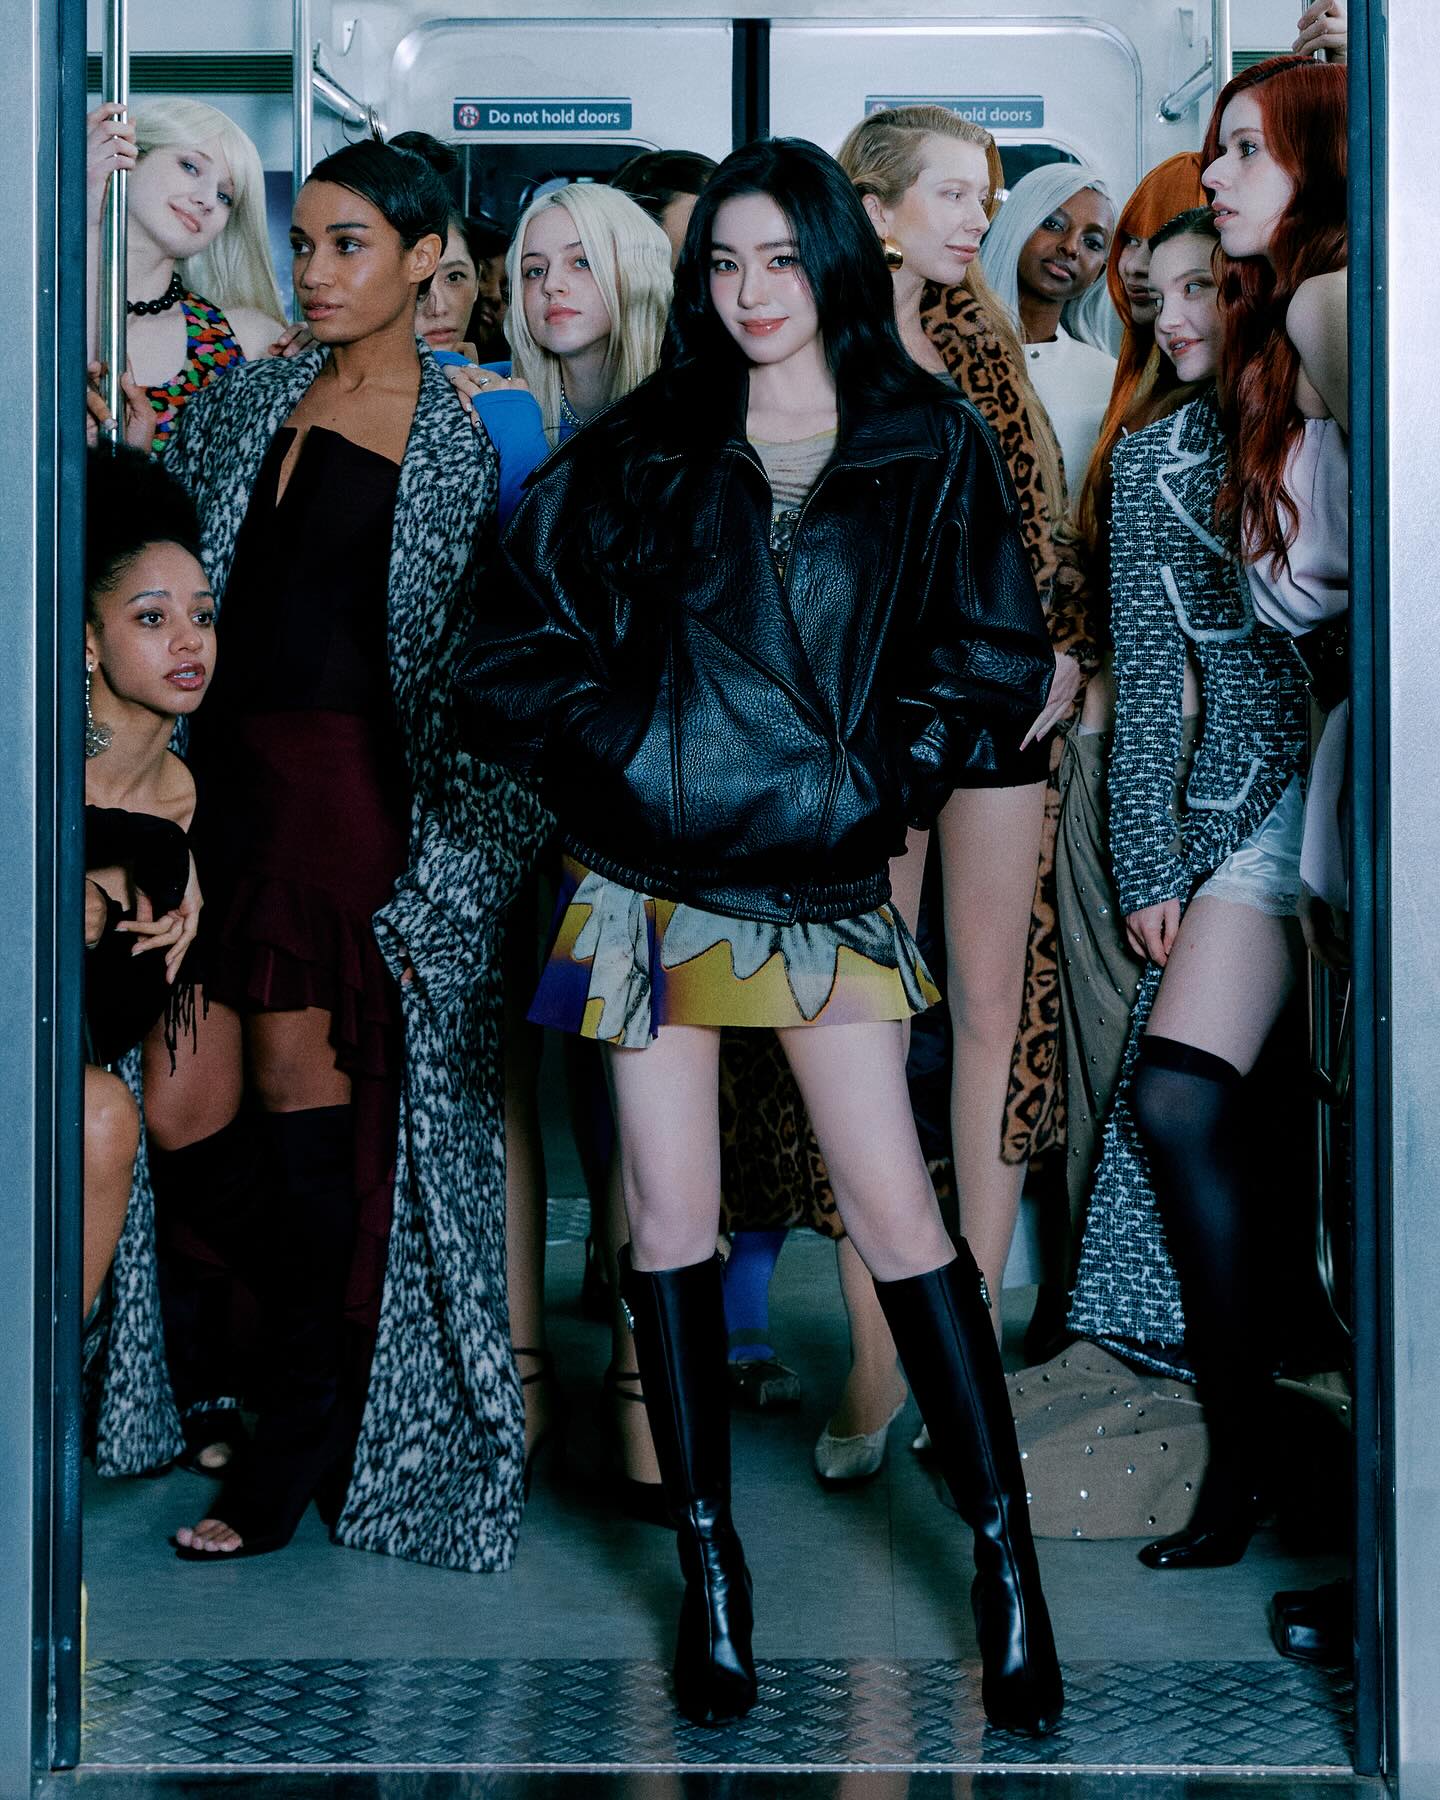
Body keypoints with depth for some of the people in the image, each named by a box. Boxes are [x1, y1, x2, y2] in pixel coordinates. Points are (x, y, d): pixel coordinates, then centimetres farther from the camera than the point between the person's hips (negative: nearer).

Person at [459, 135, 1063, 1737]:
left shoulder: (930, 448, 4)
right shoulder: (635, 454, 6)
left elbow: (998, 652, 5)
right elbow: (517, 645, 6)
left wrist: (893, 775, -4)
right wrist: (621, 755, -5)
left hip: (826, 881, -1)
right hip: (651, 874, 1)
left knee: (898, 1215, -3)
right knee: (671, 1223, 3)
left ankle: (1006, 1561, 8)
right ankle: (710, 1570, 15)